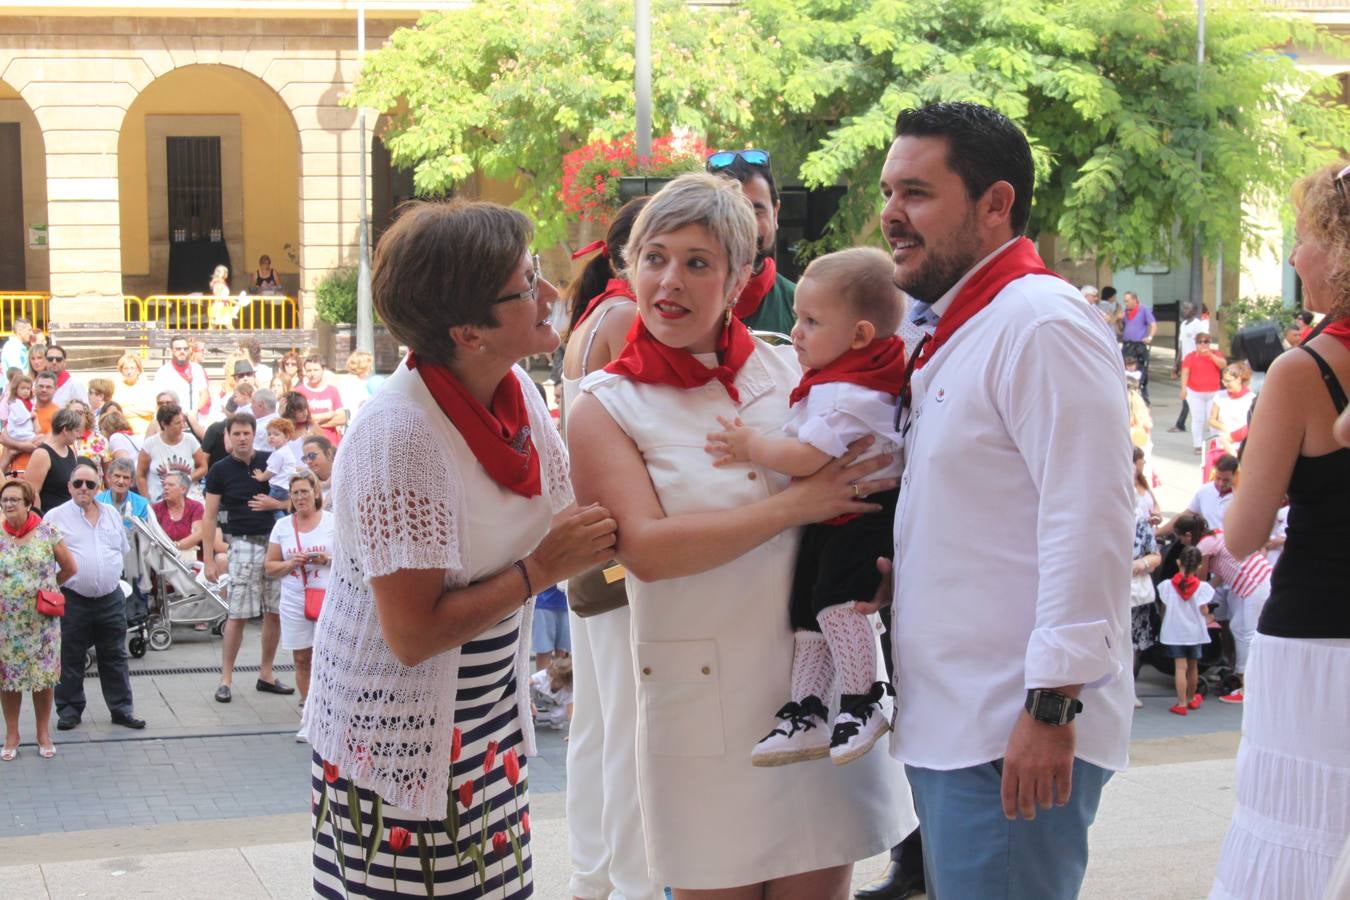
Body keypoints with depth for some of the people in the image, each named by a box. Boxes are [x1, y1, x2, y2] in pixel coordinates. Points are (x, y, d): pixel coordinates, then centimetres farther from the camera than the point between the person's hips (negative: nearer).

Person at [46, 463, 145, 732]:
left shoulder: (112, 514, 11)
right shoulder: (56, 517, -3)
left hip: (111, 599, 4)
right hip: (73, 601, -4)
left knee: (115, 658, 9)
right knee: (70, 659, 5)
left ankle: (121, 708, 16)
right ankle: (69, 709, 15)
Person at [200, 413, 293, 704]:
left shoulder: (270, 461, 5)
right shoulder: (220, 470, 0)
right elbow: (209, 516, 0)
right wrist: (209, 558, -5)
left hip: (274, 540, 3)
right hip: (243, 543, -3)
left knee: (275, 612, 6)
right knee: (237, 614, -5)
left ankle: (266, 675, 18)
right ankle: (226, 680, 3)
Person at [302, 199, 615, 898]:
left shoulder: (518, 392, -2)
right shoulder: (397, 437, -25)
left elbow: (549, 523, 13)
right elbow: (412, 632, -23)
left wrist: (590, 546, -7)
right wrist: (543, 568, -17)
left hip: (488, 721, 7)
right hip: (400, 731, -7)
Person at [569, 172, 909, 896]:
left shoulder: (788, 369, 7)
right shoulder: (607, 406, -2)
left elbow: (865, 475, 18)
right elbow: (645, 549, -16)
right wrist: (793, 506, -17)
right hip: (702, 695, -3)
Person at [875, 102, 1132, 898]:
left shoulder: (1042, 323, -14)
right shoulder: (958, 331, 17)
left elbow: (1088, 524, -21)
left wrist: (1053, 705, -22)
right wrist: (897, 579, 9)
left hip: (1014, 735, -10)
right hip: (951, 725, 10)